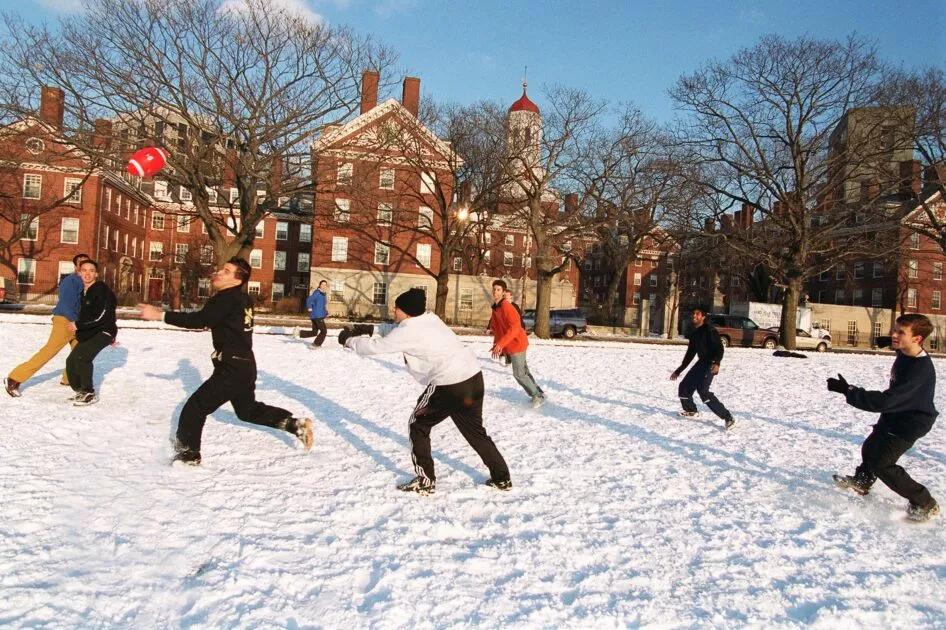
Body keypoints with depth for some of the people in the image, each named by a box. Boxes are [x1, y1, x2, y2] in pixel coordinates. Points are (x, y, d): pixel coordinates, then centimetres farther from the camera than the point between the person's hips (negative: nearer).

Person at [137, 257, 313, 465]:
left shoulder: (227, 298, -15)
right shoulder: (243, 299, 11)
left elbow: (200, 319, -26)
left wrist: (161, 315, -26)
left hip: (232, 369, -10)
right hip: (245, 366, 10)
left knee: (194, 407, -1)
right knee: (248, 409, 25)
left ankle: (188, 455, 10)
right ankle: (298, 425, 24)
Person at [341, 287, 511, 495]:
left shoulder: (409, 330, -9)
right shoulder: (428, 319, 15)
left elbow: (376, 346, -3)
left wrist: (349, 340, 13)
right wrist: (368, 329, 23)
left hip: (450, 385, -8)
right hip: (473, 377, 8)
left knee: (418, 426, 12)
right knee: (475, 431, 22)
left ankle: (425, 481, 15)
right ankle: (502, 478, 28)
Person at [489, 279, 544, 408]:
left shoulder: (506, 306, -20)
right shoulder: (495, 308, 9)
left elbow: (515, 327, -29)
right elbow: (496, 329, 17)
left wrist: (500, 344, -32)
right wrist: (496, 345, 6)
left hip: (517, 343, -9)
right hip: (511, 345, 9)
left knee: (519, 374, -5)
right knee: (524, 372, 16)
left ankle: (538, 396, 10)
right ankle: (539, 393, 28)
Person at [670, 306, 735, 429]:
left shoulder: (709, 330, -12)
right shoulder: (694, 333, 13)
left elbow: (719, 348, -20)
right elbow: (690, 354, 21)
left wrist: (717, 363, -39)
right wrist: (678, 371, 25)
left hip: (710, 364, -9)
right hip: (701, 362, 9)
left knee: (703, 390, -24)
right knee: (684, 387, 10)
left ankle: (728, 418, -21)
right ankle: (690, 411, 36)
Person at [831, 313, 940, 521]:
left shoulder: (920, 370, -34)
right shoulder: (904, 354, -5)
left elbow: (884, 401, -38)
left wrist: (848, 391, -36)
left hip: (910, 423, -10)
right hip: (895, 415, 10)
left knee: (881, 463, -10)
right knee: (870, 448, 24)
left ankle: (925, 504, 4)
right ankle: (861, 482, 50)